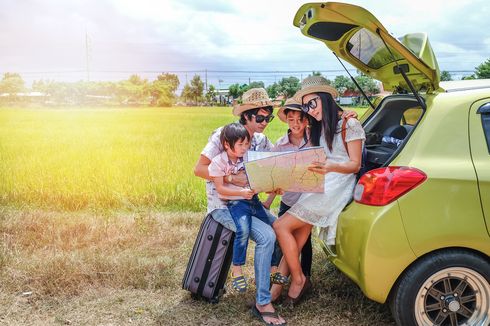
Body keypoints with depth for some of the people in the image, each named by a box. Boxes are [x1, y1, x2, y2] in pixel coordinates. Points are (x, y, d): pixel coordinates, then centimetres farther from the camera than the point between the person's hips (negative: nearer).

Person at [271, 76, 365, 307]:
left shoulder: (349, 125, -4)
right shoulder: (318, 128, 21)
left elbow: (355, 165, -8)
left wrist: (330, 166, -26)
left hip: (337, 187, -7)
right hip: (318, 185, 7)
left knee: (281, 227, -16)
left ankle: (298, 280, 0)